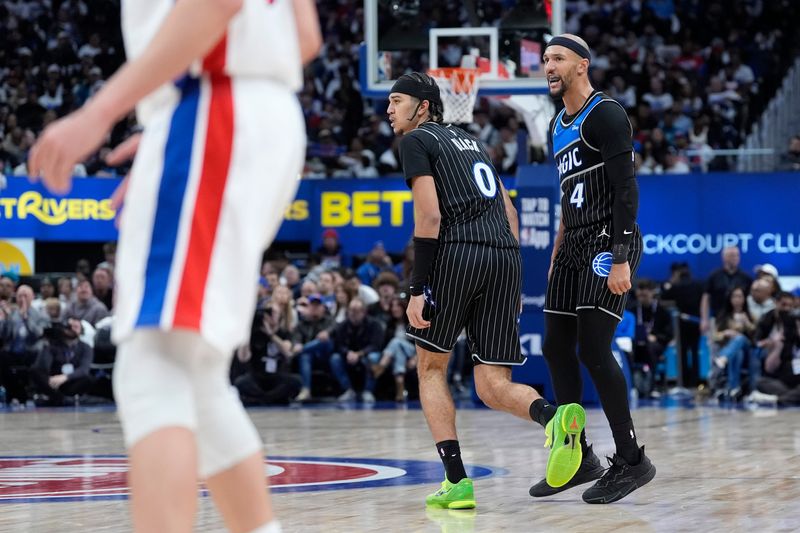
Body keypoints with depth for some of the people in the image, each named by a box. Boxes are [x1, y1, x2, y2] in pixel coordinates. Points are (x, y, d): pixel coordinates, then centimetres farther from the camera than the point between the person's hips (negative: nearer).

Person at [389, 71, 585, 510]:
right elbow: (509, 211, 25)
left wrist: (418, 289, -8)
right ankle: (553, 416, -28)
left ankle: (457, 481, 1)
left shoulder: (416, 140, 6)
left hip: (458, 251, -6)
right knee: (494, 387, 4)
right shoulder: (470, 141, 29)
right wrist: (513, 285, 25)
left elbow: (429, 216, -7)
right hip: (505, 255, 6)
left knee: (431, 368, 12)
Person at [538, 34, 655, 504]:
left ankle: (632, 460, -4)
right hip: (576, 245, 9)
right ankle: (579, 459, 16)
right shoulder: (559, 124, 17)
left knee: (593, 348, -14)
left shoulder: (606, 114, -11)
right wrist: (559, 251, 22)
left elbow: (625, 190, -17)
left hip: (609, 241, -9)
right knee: (557, 348, 7)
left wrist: (621, 259, -23)